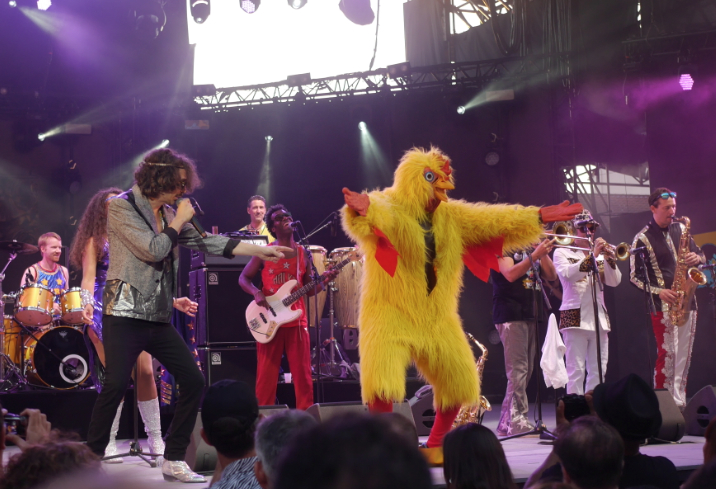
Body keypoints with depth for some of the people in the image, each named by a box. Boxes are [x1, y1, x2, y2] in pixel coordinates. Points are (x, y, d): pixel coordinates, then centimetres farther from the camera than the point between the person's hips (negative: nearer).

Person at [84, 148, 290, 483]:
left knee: (194, 381, 2)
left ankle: (173, 461, 9)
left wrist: (259, 250, 11)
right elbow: (152, 250, -17)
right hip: (125, 314, -8)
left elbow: (206, 242, 14)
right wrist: (179, 221, -4)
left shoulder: (168, 214, 15)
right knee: (116, 385, -17)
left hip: (159, 317, 8)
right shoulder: (121, 207, -7)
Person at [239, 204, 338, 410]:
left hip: (296, 321, 2)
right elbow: (243, 278, 6)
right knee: (266, 375, -1)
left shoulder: (304, 254, 8)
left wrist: (324, 280, -7)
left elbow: (309, 290, 12)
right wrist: (257, 293, -13)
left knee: (302, 374, 1)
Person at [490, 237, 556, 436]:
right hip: (511, 316, -8)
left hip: (530, 316, 8)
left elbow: (552, 275, 12)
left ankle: (506, 423, 13)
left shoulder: (530, 251, 21)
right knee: (517, 369, -14)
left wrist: (544, 252, -2)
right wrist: (536, 254, -21)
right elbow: (511, 274, -18)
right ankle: (517, 421, -16)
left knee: (525, 370, 8)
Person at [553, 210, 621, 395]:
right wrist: (592, 255, -21)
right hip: (575, 317, -5)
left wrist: (609, 258, -11)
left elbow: (614, 281, 6)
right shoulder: (562, 252, 5)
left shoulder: (600, 254, 18)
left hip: (599, 318, 5)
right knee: (576, 371, -9)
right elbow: (567, 274, -16)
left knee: (598, 371, 4)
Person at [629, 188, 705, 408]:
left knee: (684, 354, 7)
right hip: (663, 305, -5)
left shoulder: (680, 229, 10)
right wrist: (658, 291, -17)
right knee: (667, 354, -8)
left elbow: (700, 255, 17)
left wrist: (697, 258, -7)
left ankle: (680, 402, 13)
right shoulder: (643, 239, -5)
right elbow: (634, 276, -6)